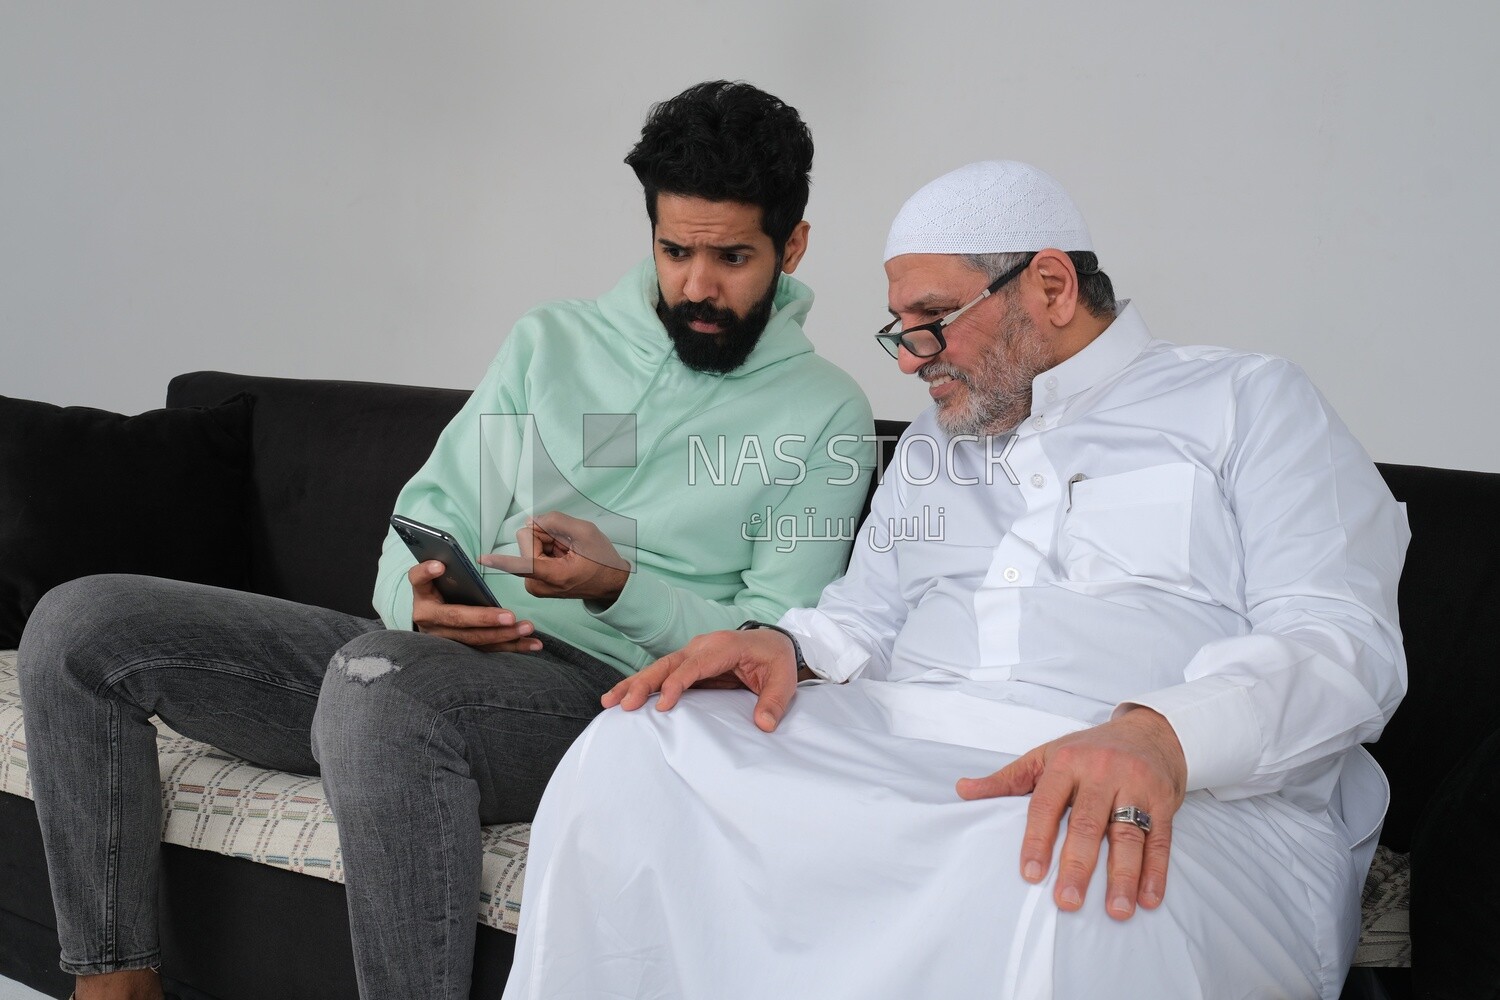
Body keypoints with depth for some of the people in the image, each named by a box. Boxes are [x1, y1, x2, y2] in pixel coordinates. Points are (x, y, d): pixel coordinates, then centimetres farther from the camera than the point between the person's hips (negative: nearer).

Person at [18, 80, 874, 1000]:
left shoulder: (824, 414, 5)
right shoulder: (550, 343, 18)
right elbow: (434, 516, 15)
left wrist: (619, 588, -19)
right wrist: (418, 601, -10)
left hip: (607, 691, -5)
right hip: (424, 661, 6)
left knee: (383, 678, -40)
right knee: (81, 624, -8)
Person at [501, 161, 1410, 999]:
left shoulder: (1249, 404, 8)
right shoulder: (933, 442, 29)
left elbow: (1342, 642, -6)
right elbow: (866, 617, 25)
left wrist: (1158, 734, -26)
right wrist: (786, 645, 0)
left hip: (1196, 792, -5)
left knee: (1046, 889, -42)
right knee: (629, 750, -16)